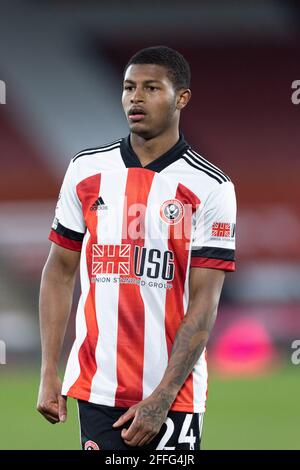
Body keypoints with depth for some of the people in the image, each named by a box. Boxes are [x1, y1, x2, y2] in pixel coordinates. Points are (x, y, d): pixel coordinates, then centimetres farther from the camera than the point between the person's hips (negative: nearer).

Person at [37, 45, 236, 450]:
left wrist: (162, 399, -14)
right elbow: (59, 272, 11)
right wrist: (49, 374, 3)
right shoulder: (86, 170, 7)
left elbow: (203, 306, -8)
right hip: (96, 389, 2)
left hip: (175, 393, -2)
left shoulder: (212, 188, -4)